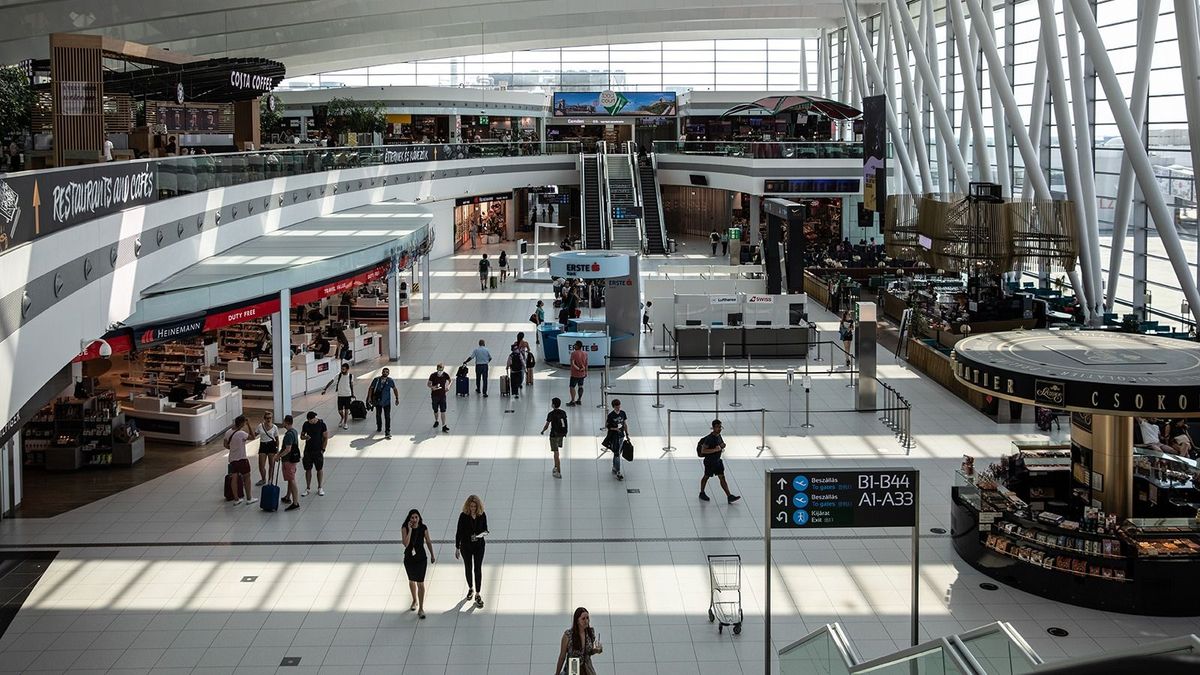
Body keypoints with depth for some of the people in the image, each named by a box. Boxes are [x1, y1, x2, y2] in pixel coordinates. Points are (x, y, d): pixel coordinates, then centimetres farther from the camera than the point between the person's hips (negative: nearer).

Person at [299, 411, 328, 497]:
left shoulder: (321, 424, -10)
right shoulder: (306, 424, 0)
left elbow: (326, 437, -5)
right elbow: (301, 436, 8)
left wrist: (323, 449, -10)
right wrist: (304, 437, -16)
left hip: (318, 451, -3)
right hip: (308, 450, 3)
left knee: (320, 469, 5)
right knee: (308, 470, 7)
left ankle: (320, 488, 16)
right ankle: (308, 488, 16)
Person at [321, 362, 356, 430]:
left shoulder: (351, 376, -5)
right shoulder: (338, 376, -9)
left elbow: (352, 386, 6)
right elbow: (331, 382, -7)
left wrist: (352, 396, 9)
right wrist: (325, 389, -16)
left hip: (348, 395, 0)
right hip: (340, 395, 0)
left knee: (346, 410, 3)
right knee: (340, 411, 2)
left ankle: (345, 423, 20)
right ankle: (342, 418, 33)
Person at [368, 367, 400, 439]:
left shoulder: (390, 381, -3)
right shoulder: (376, 380, -4)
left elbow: (395, 389, 8)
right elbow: (371, 388, 1)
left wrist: (397, 398, 6)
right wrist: (369, 397, -8)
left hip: (387, 402, -2)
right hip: (378, 401, 2)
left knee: (387, 417, -9)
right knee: (378, 415, 18)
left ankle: (387, 433, -10)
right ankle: (379, 428, 41)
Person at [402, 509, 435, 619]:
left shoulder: (423, 528, -11)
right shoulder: (405, 528, -14)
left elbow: (428, 542, 4)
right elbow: (406, 544, -25)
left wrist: (432, 555, 12)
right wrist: (410, 530, -29)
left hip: (421, 558, -2)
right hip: (409, 558, 2)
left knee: (420, 583, -5)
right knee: (412, 581, 21)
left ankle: (421, 609, 0)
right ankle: (415, 601, 44)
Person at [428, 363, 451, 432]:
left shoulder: (445, 375, -8)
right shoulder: (433, 375, -14)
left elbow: (449, 380, 14)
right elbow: (429, 384, -5)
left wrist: (448, 386, -3)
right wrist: (433, 387, -25)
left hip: (442, 395, 0)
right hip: (435, 395, 0)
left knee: (443, 411, -5)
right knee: (435, 411, 16)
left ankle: (444, 427, -4)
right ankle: (436, 421, 44)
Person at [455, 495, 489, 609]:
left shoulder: (482, 515, -9)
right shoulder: (463, 516, -13)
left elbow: (485, 530, 2)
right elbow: (459, 532, -6)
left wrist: (482, 534, -22)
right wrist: (457, 548, -4)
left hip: (479, 545, 0)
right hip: (466, 546, 0)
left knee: (478, 569, -2)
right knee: (468, 568, 14)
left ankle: (477, 594, 4)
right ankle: (470, 589, 37)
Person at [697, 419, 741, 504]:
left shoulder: (718, 435, 1)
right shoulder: (709, 438, -24)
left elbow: (723, 444, 21)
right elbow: (703, 451, -28)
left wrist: (722, 446, -4)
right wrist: (715, 450, -31)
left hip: (717, 461, 7)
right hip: (710, 462, -7)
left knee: (722, 478, 3)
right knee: (706, 477, 13)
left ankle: (729, 496, -2)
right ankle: (702, 493, 33)